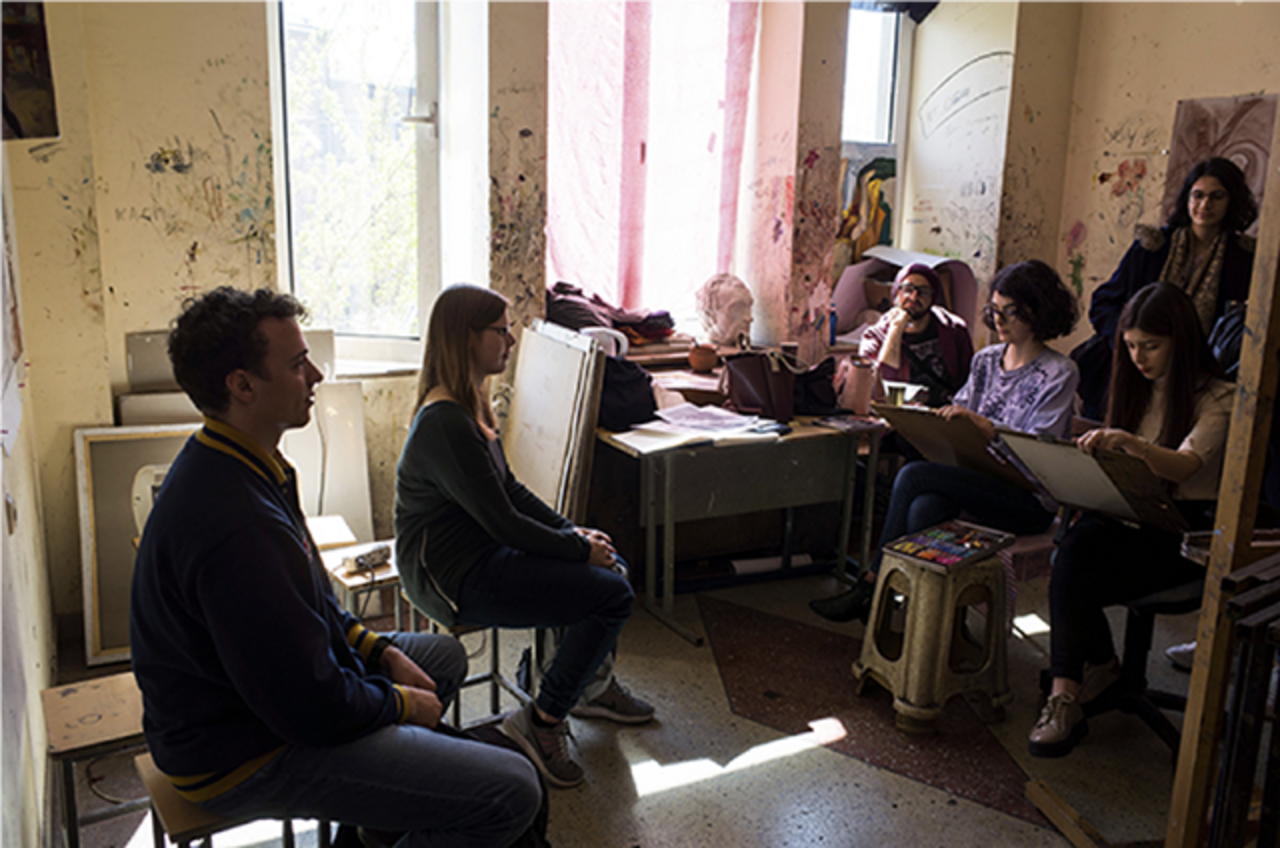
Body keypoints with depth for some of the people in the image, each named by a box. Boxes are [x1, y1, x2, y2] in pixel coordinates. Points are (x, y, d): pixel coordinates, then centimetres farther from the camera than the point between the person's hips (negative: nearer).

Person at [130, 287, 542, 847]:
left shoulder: (218, 465, 3)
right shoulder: (238, 525, -32)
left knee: (444, 654, 27)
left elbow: (306, 607, 16)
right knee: (510, 791, -19)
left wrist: (379, 649, 6)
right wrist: (402, 704, -9)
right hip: (243, 756, -10)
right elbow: (315, 709, -27)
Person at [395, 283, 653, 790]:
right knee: (613, 595, -14)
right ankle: (541, 722, -1)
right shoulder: (445, 425, -25)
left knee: (611, 567, 14)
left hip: (483, 553, 10)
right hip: (459, 579, -10)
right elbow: (503, 522, -23)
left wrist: (573, 531, 5)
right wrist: (579, 549, -12)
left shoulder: (470, 406, 8)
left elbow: (510, 489, 15)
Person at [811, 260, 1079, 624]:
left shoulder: (1059, 373, -3)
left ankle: (871, 585, -13)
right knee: (923, 507, -31)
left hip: (1027, 499, -5)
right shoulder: (985, 360, 16)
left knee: (914, 475, -25)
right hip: (978, 478, 5)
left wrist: (983, 424, -27)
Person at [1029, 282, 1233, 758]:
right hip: (1128, 514, 6)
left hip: (1185, 529, -5)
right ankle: (1100, 665, -12)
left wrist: (1130, 443, -44)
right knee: (1075, 546, -29)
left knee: (1075, 573, -30)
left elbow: (1183, 467, -25)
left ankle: (1066, 697, -23)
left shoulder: (1216, 398, -6)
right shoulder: (1137, 388, 15)